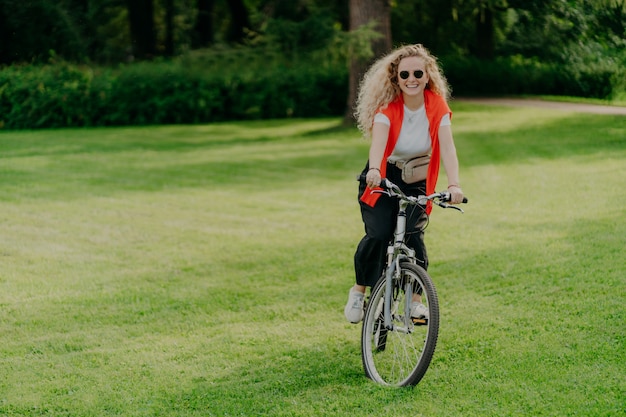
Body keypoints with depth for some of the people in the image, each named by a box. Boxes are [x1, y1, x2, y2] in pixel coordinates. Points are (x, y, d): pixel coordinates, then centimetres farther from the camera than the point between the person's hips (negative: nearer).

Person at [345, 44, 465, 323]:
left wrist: (454, 185, -41)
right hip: (382, 181, -1)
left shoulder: (437, 107, -13)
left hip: (415, 184, 1)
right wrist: (374, 170, -56)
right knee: (378, 235, -23)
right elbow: (378, 141, -35)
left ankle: (415, 300, -4)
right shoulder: (387, 108, -17)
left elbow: (447, 147, -25)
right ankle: (359, 290, 1)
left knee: (412, 235, -21)